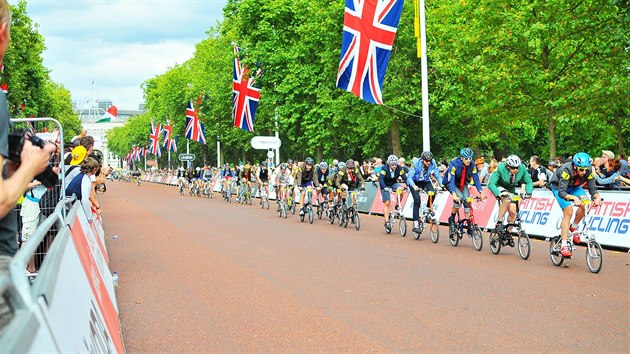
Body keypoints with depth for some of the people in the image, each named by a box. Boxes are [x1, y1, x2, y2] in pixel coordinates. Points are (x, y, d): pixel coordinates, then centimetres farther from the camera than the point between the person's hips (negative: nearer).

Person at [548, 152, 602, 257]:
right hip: (558, 186, -5)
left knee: (585, 204, -21)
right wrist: (574, 198, -58)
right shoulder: (567, 170, -38)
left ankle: (574, 227, 6)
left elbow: (592, 188, -22)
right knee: (568, 212, -20)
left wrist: (597, 197, -43)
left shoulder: (589, 171, -25)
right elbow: (561, 192, -42)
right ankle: (564, 246, -20)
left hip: (574, 187, 5)